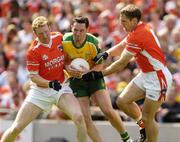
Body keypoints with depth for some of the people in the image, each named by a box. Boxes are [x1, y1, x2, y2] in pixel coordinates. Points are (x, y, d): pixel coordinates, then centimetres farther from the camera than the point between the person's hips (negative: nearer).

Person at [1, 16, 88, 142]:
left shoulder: (59, 37, -3)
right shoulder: (33, 51, -15)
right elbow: (33, 76, -12)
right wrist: (50, 84, -27)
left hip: (61, 88, 2)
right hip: (40, 90, -2)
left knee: (79, 117, -23)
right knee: (16, 128, -6)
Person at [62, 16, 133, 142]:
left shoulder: (93, 42, -20)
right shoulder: (65, 41, -17)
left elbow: (99, 65, -10)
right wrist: (68, 67, -22)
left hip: (93, 76, -1)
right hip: (76, 80, 1)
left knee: (108, 111, -11)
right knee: (85, 119, -7)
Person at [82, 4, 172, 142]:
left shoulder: (138, 35, -24)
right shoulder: (138, 29, 4)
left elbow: (121, 64, -20)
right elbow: (121, 46, 13)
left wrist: (99, 74, -12)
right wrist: (106, 54, -7)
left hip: (158, 77, -10)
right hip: (145, 75, 10)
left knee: (147, 118, -5)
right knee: (122, 101, 5)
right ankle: (143, 125, 22)